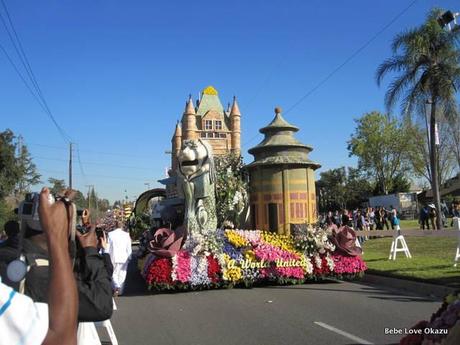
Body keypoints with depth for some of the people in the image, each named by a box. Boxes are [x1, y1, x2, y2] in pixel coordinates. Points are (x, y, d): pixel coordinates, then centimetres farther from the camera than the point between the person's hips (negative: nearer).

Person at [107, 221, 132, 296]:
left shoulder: (110, 234, -6)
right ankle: (120, 291, 15)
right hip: (124, 258, 1)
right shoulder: (126, 235, -4)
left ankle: (116, 287, -8)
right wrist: (129, 257, 9)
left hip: (113, 258, -1)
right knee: (122, 274, 10)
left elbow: (107, 247, -2)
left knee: (114, 274, 12)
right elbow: (129, 248, 0)